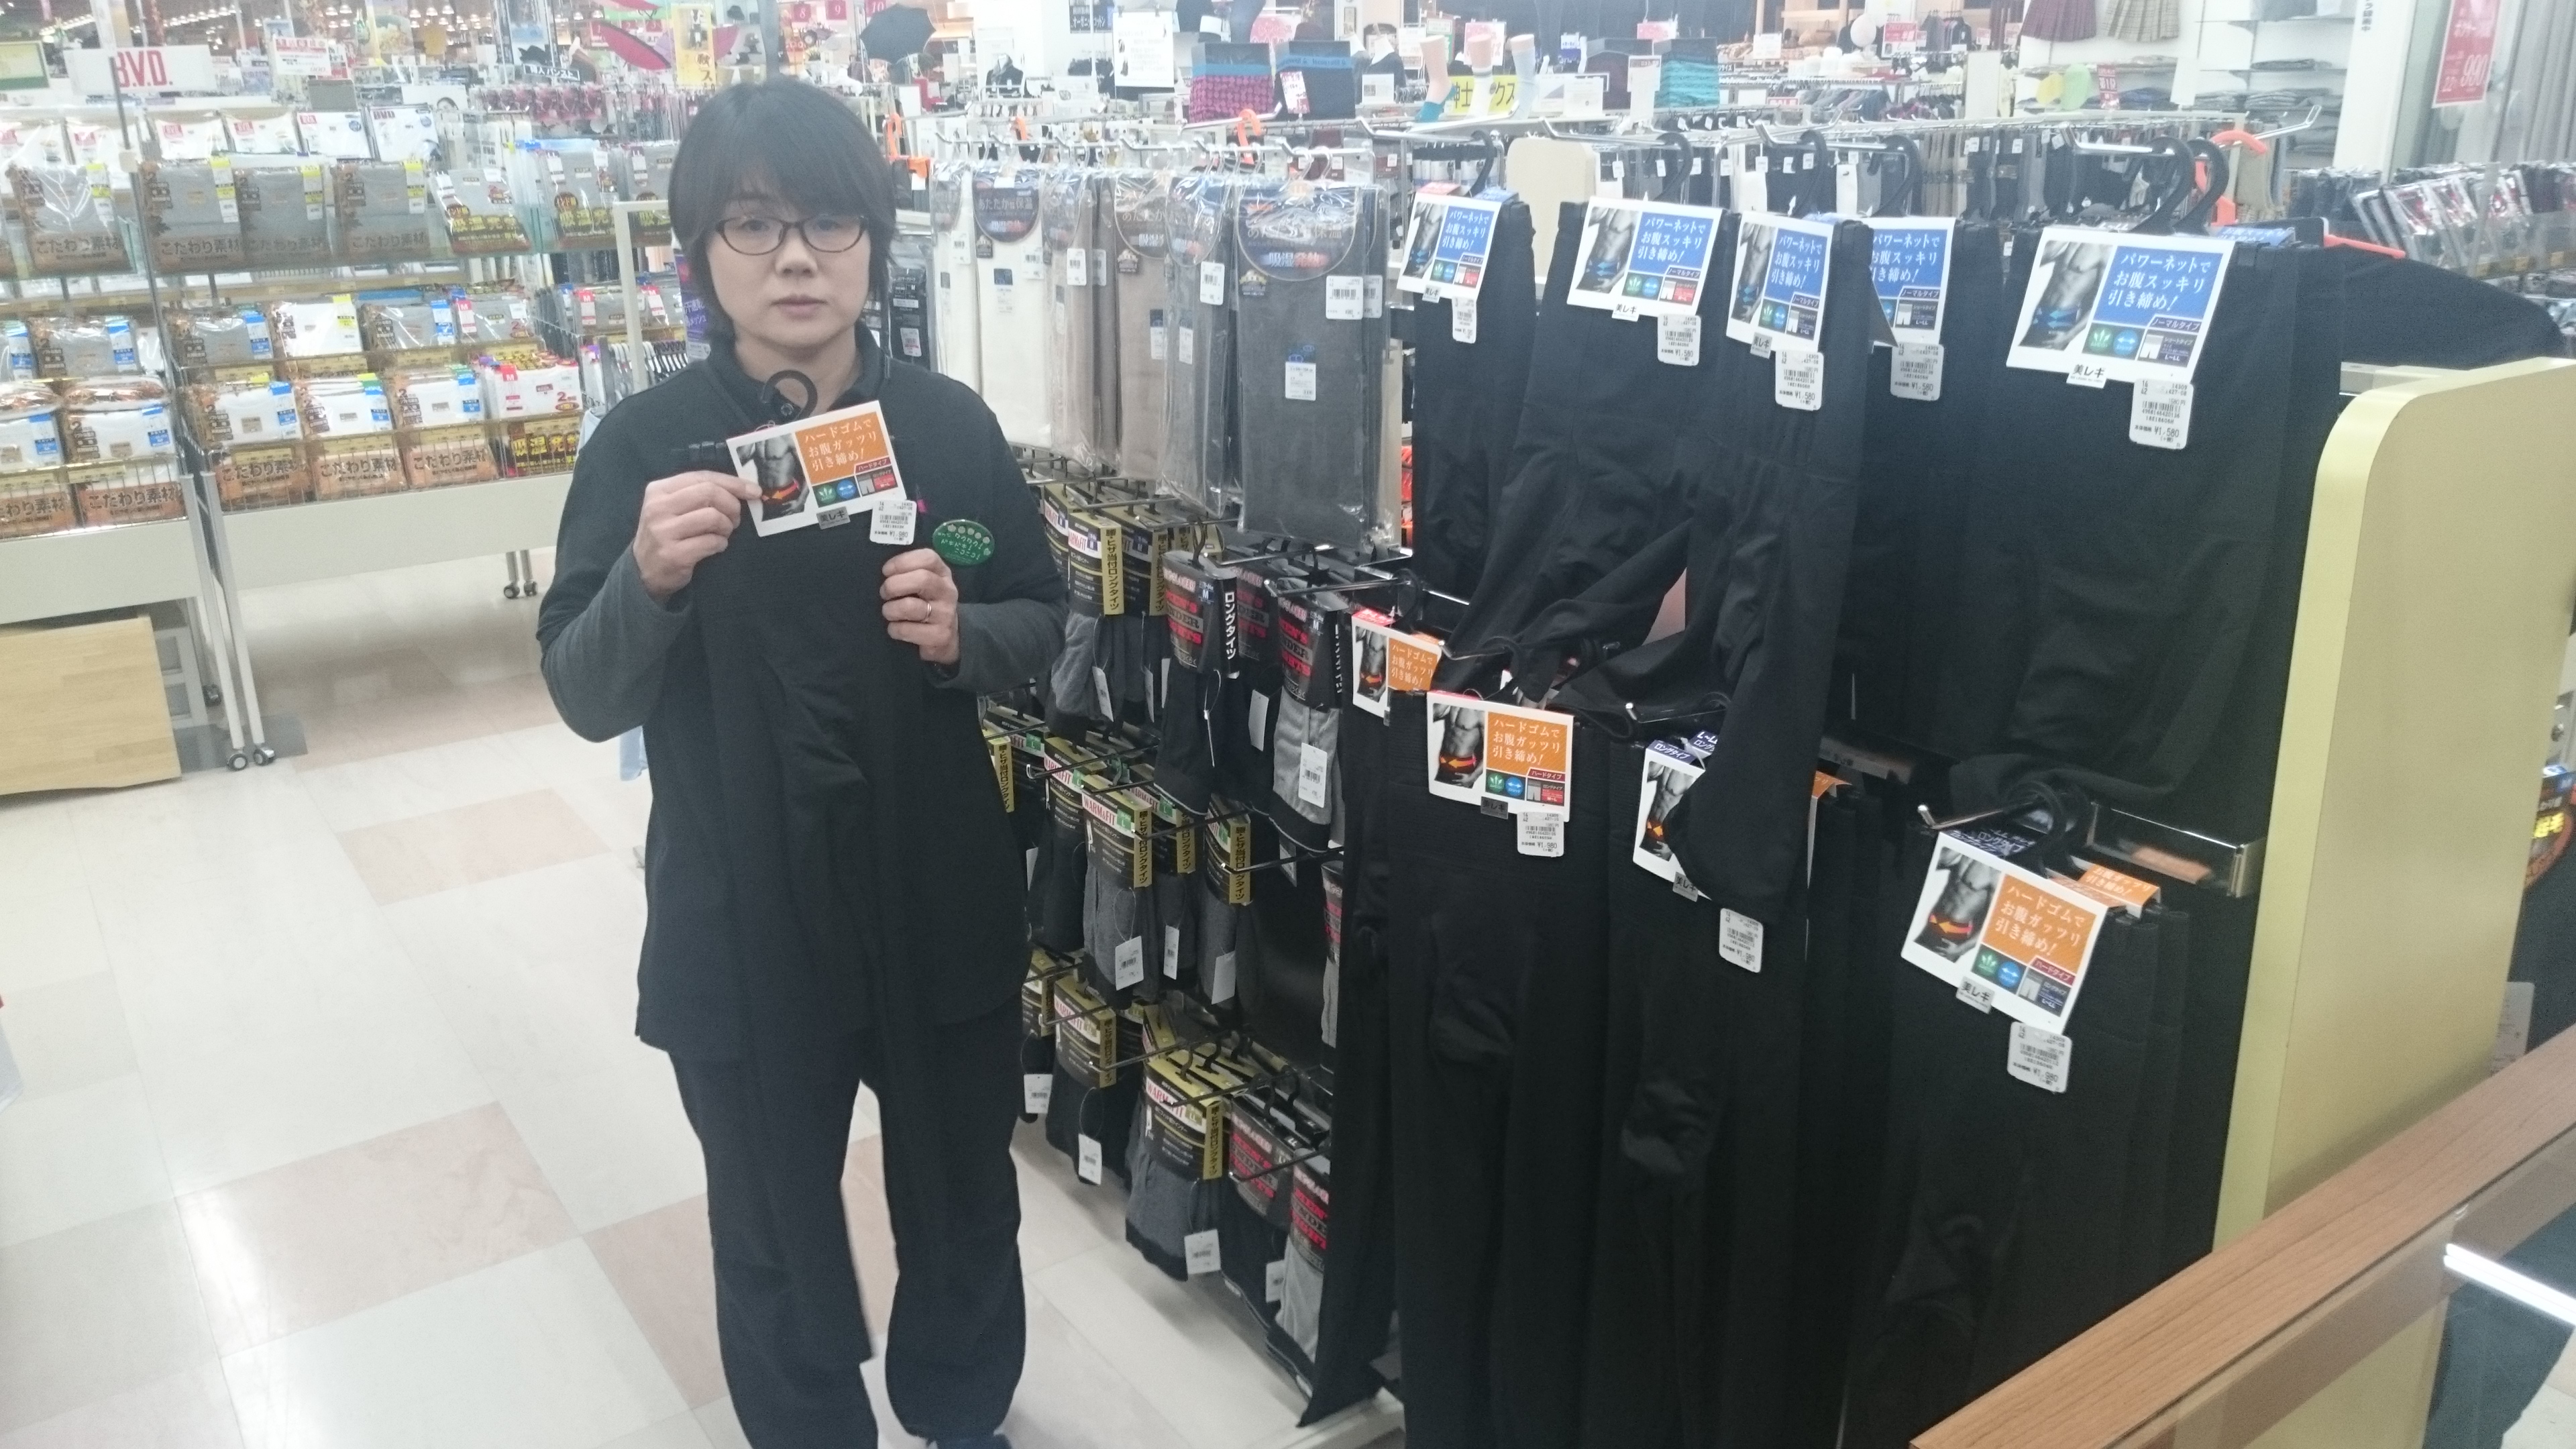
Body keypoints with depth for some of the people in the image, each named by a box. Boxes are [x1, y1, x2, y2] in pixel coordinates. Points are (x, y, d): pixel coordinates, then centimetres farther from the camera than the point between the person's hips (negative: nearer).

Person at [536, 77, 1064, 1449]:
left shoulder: (951, 423, -5)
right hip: (742, 922, -1)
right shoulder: (645, 442, -9)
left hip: (944, 903, 2)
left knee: (965, 1209, 21)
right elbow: (584, 698, -10)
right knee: (778, 1240, 17)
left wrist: (961, 635, -18)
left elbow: (1042, 623, 3)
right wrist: (650, 577, -29)